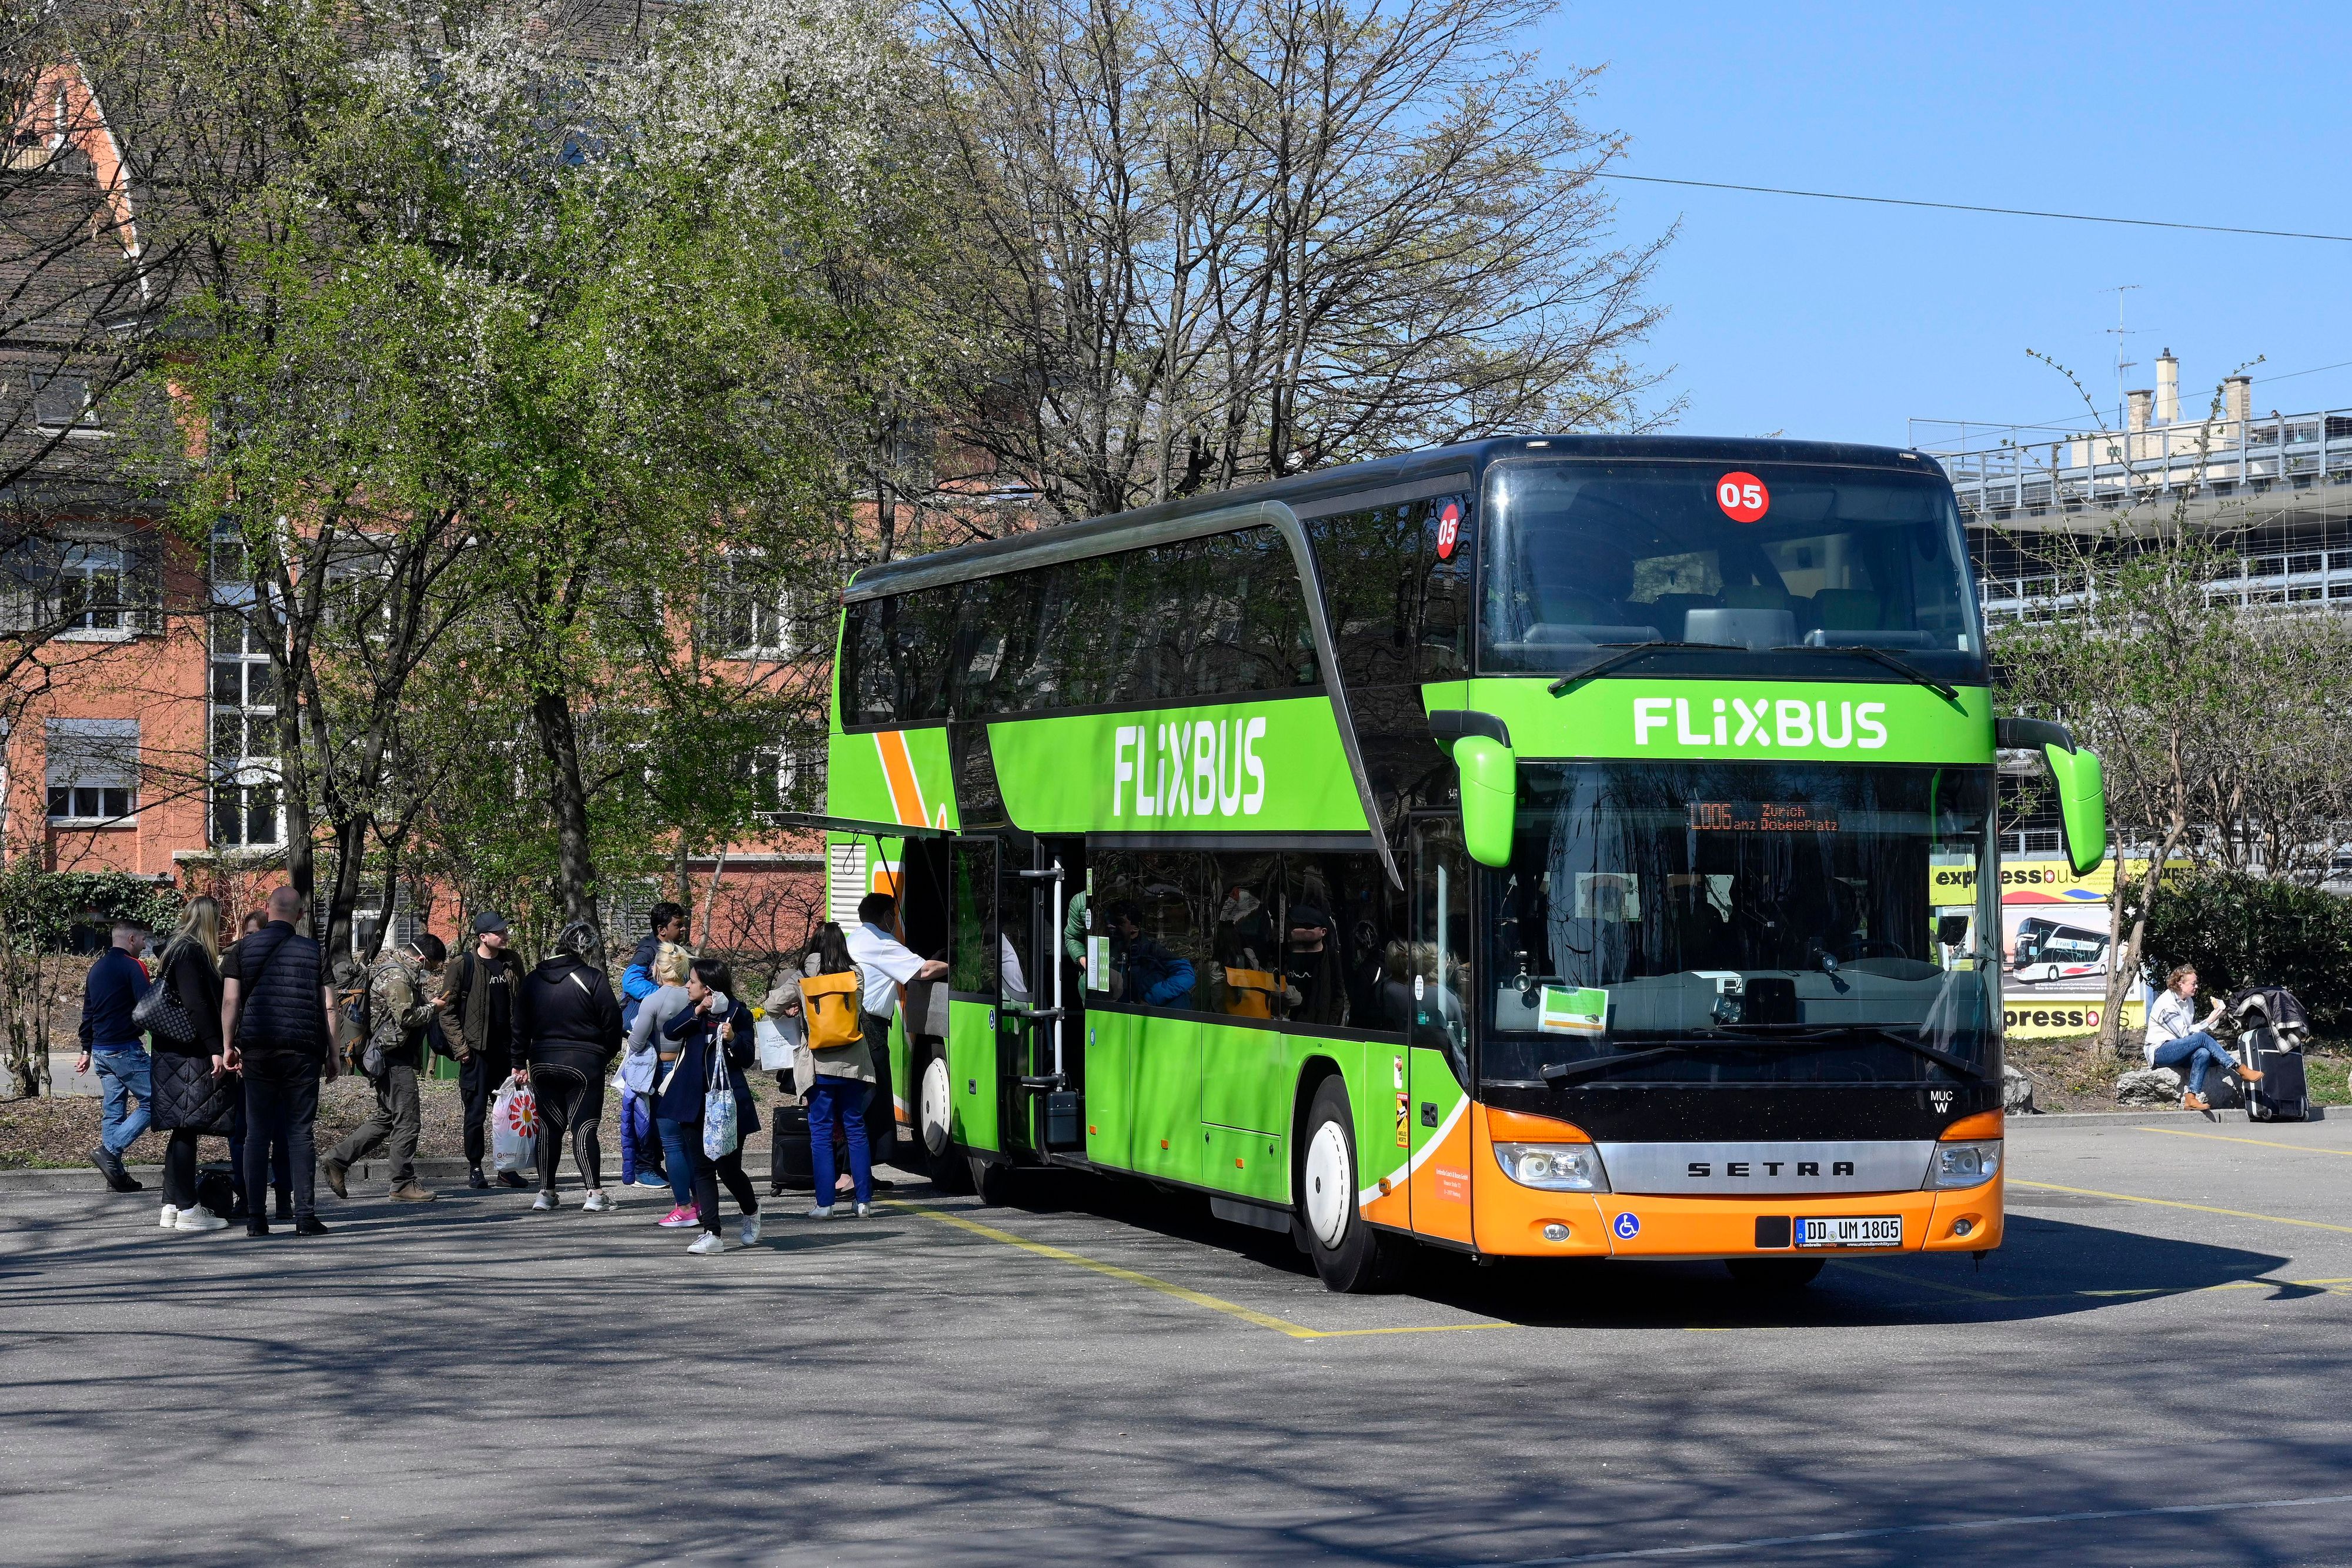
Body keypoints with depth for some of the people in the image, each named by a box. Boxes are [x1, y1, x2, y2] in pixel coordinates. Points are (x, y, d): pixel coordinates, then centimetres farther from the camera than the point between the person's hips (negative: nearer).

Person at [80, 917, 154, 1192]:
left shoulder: (97, 968, 16)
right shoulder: (132, 966, -10)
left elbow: (88, 1012, 22)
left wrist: (87, 1050, 27)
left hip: (101, 1049, 9)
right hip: (126, 1049, -9)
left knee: (113, 1108, 9)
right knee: (151, 1102, -5)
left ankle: (117, 1175, 7)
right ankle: (110, 1150, -16)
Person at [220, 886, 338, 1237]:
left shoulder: (244, 948, 4)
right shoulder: (314, 951, 4)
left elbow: (230, 1001, -1)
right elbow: (329, 1008, 2)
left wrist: (228, 1045, 7)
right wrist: (332, 1054, 9)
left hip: (257, 1050, 1)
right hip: (302, 1051, -1)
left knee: (257, 1133, 5)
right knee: (300, 1134, 1)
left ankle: (255, 1218, 3)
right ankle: (305, 1216, -3)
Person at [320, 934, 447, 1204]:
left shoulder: (400, 971, 19)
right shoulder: (396, 976, -15)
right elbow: (406, 1016, -23)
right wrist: (433, 1008, -8)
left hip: (390, 1057, 11)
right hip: (394, 1057, -11)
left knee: (387, 1117, 15)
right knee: (407, 1118, -6)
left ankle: (337, 1159, 15)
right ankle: (404, 1184, -1)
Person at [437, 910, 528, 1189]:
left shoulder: (512, 963, 9)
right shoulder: (463, 966, -5)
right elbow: (447, 1008, -3)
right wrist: (460, 1045, -10)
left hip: (507, 1050, 4)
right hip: (477, 1051, -4)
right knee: (476, 1112, 0)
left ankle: (507, 1169, 14)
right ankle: (475, 1168, 10)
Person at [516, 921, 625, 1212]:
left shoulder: (532, 980, 6)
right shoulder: (592, 978, -10)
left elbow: (520, 1026, 9)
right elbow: (612, 1023, -7)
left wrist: (519, 1063, 16)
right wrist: (607, 1056, 9)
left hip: (542, 1065, 4)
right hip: (585, 1064, -4)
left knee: (549, 1127, 12)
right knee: (584, 1127, -4)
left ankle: (545, 1192, 13)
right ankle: (595, 1193, -11)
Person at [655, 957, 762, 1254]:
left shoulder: (737, 1013, -4)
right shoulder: (694, 1011, 12)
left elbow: (748, 1058, -4)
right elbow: (669, 1032, -4)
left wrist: (733, 1039, -22)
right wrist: (697, 1012, -14)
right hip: (694, 1102, 5)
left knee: (729, 1168, -1)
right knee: (702, 1169, 1)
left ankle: (751, 1213, 29)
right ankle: (712, 1234, 2)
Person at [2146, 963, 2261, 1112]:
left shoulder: (2187, 1002, 15)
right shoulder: (2167, 1004, -14)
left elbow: (2193, 1028, 16)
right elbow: (2184, 1034, -18)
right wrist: (2209, 1021, -16)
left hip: (2177, 1052, 8)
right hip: (2159, 1051, -8)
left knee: (2203, 1053, -27)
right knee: (2201, 1038, -29)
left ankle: (2190, 1098, -35)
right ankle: (2242, 1070, -26)